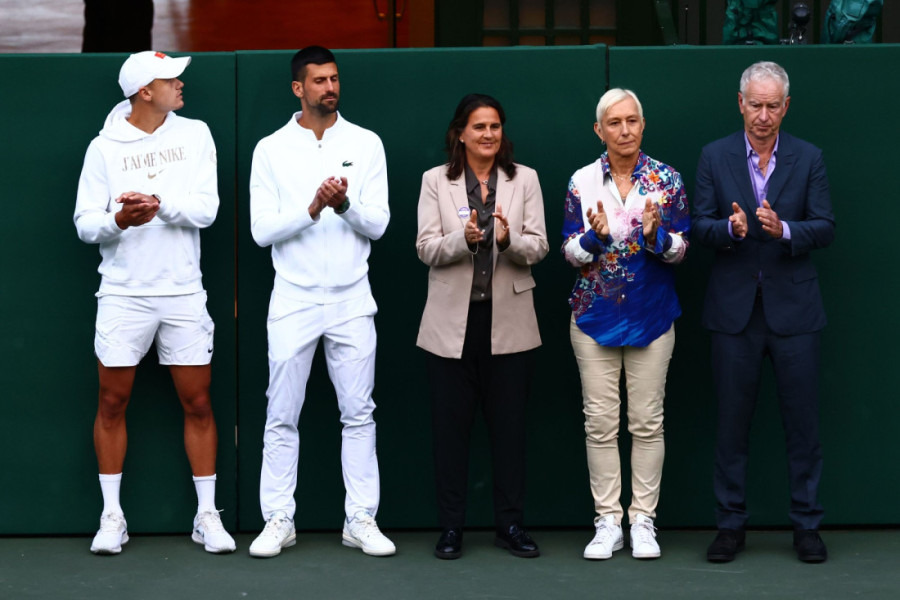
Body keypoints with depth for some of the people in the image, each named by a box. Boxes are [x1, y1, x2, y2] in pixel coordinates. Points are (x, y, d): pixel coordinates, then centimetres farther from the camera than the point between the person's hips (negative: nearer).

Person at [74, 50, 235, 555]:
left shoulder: (195, 135, 3)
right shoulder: (105, 148, -1)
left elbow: (206, 209, -6)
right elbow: (85, 223, -2)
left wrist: (159, 204, -22)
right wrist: (118, 220, -22)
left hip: (183, 294, 1)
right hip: (123, 294, -1)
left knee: (198, 404, 3)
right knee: (113, 403, 2)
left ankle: (208, 515, 13)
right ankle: (112, 517, 13)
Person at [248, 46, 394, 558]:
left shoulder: (366, 144, 4)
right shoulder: (271, 150, 0)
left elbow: (378, 224, -2)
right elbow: (262, 230, -7)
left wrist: (346, 205, -21)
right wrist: (312, 208, -20)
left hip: (352, 299, 1)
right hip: (294, 299, -1)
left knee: (359, 414, 4)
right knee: (282, 416, 3)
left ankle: (361, 520, 11)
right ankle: (278, 521, 11)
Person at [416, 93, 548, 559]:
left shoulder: (524, 179, 6)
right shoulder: (435, 181, 4)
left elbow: (538, 247, -1)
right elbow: (426, 249, -4)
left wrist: (508, 239, -22)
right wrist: (464, 238, -23)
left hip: (508, 322, 1)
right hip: (452, 321, -1)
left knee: (509, 425, 4)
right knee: (450, 425, 3)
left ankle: (510, 525, 13)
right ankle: (450, 527, 11)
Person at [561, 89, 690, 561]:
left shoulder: (666, 179, 0)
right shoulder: (582, 182, 2)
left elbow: (680, 249, -1)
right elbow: (570, 253, 1)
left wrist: (656, 235, -21)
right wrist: (595, 236, -19)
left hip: (651, 316, 0)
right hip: (595, 314, 0)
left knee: (647, 422, 2)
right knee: (600, 422, 1)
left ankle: (643, 521, 11)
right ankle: (607, 523, 9)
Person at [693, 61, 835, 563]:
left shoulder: (809, 159, 3)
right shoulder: (715, 157, 4)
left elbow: (826, 228, -3)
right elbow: (701, 226, 1)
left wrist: (784, 229, -22)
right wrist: (732, 228, -21)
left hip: (794, 307, 0)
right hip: (735, 307, 1)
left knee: (803, 421, 2)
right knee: (733, 422, 5)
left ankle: (807, 525, 12)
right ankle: (731, 525, 15)